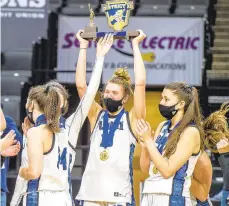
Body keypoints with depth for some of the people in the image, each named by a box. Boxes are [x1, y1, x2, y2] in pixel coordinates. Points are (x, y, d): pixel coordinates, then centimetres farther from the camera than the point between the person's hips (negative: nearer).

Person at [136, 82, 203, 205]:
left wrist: (148, 141, -13)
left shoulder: (191, 132, -9)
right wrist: (144, 145, -7)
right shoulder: (163, 126, 10)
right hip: (149, 195, 6)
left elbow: (168, 170, -16)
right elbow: (145, 168, 10)